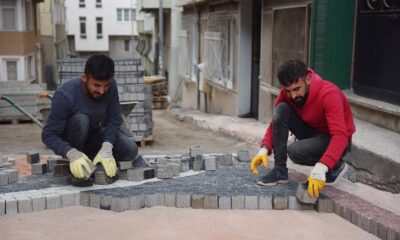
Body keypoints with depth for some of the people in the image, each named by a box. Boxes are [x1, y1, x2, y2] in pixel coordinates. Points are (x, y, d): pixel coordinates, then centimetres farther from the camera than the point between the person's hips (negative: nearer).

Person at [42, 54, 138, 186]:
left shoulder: (110, 86, -19)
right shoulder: (65, 94, -30)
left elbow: (114, 119, -19)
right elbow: (48, 135, -29)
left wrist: (106, 148, -36)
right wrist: (72, 153, -46)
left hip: (94, 134, 4)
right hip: (70, 141, -4)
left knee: (131, 150, -20)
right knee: (81, 119, -36)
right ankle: (78, 171, -18)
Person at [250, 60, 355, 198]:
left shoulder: (329, 94, -29)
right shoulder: (286, 93, -12)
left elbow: (340, 135, -37)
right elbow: (276, 122, -4)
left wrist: (321, 168, -51)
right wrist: (264, 149, -24)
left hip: (334, 140, -6)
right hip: (311, 132, 6)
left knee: (295, 151, -33)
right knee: (282, 109, -20)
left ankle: (337, 166, -3)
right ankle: (280, 171, -13)